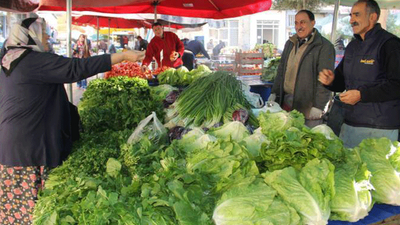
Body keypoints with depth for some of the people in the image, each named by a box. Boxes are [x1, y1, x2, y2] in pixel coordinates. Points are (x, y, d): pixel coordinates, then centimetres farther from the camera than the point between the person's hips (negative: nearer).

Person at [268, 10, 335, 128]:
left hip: (308, 107, -6)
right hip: (286, 101, 6)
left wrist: (318, 106, -16)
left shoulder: (324, 47, -9)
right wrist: (274, 92, 14)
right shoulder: (290, 44, 14)